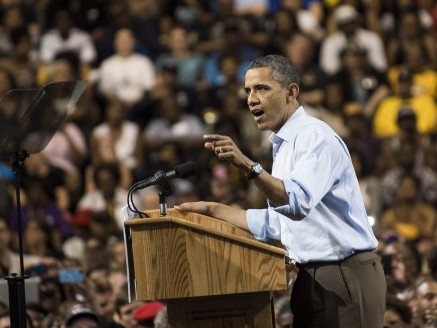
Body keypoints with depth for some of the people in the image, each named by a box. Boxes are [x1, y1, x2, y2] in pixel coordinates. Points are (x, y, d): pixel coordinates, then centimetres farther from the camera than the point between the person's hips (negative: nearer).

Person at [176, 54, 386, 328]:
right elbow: (274, 224, 22)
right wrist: (212, 210, 21)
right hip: (313, 280, 9)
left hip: (346, 276, -9)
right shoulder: (282, 146, 18)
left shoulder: (315, 136, -12)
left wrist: (248, 166, -37)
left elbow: (298, 202, -28)